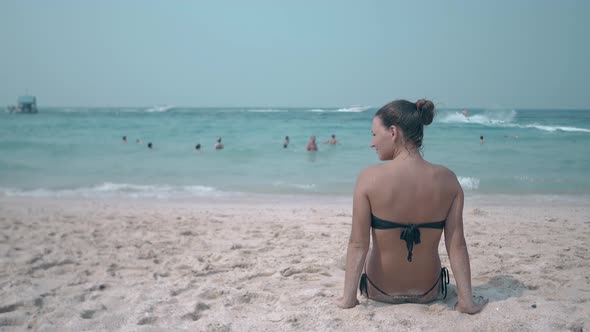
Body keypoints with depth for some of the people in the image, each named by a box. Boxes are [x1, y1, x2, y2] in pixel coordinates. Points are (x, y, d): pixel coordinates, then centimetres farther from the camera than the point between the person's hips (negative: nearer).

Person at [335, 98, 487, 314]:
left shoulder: (370, 177, -21)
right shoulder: (447, 179, -14)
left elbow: (358, 244, -19)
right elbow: (457, 245, -13)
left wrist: (348, 298, -11)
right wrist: (466, 300, -5)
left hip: (380, 291, -2)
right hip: (429, 292, 2)